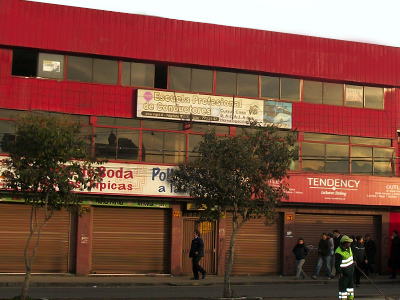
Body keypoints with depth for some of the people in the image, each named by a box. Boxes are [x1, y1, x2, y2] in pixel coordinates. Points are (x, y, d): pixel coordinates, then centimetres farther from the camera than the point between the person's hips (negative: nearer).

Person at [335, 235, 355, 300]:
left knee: (351, 284, 17)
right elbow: (337, 263, -22)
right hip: (344, 273, -9)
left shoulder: (349, 248, 3)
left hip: (350, 271, 9)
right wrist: (339, 272, -22)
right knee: (343, 286, -4)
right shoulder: (339, 252, -25)